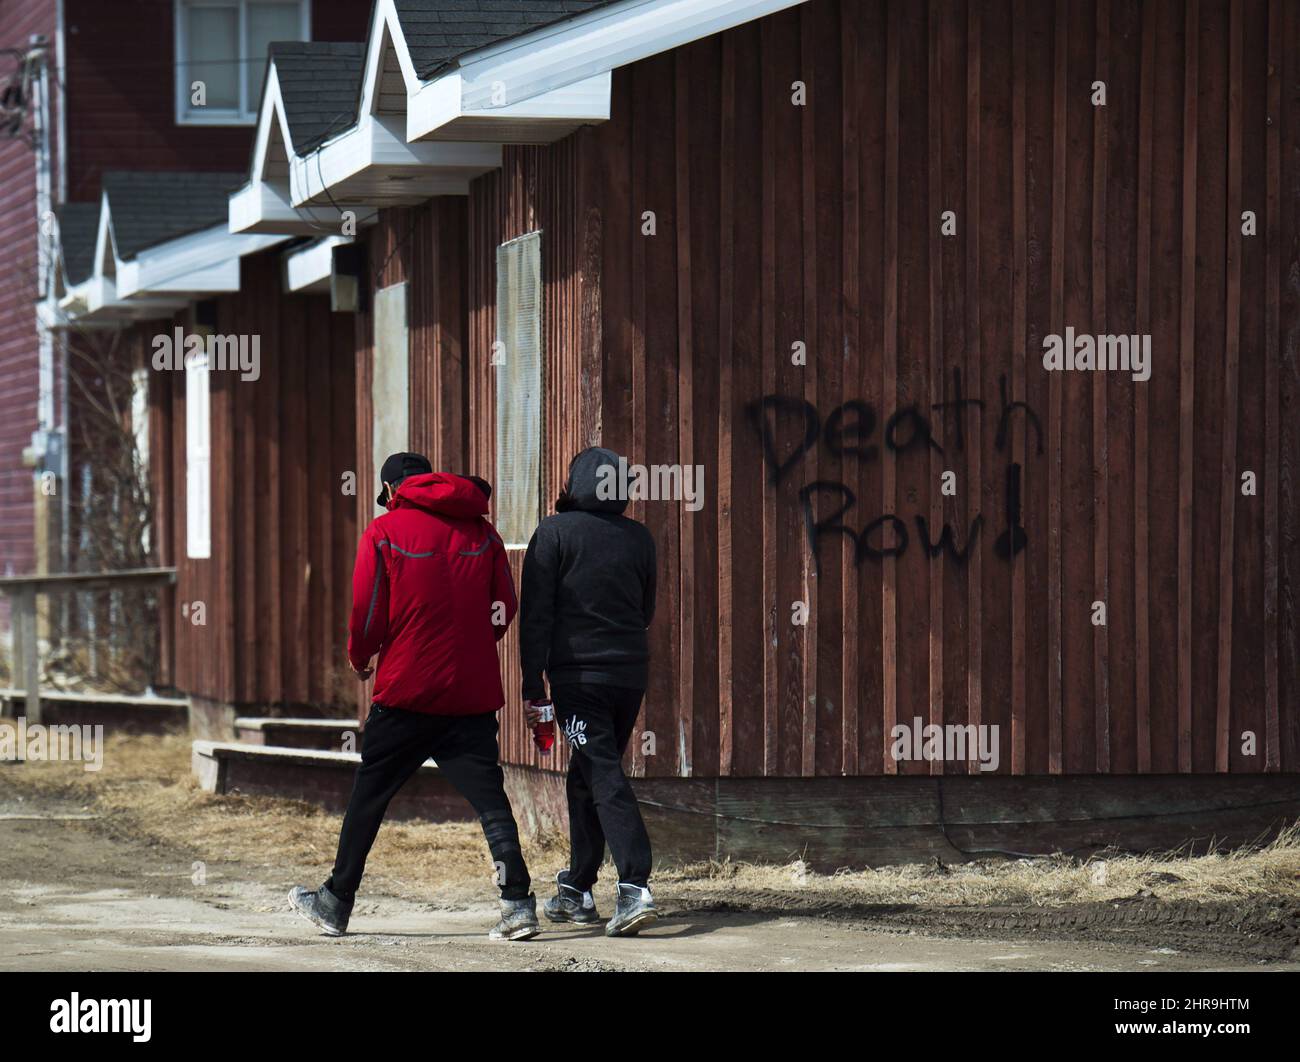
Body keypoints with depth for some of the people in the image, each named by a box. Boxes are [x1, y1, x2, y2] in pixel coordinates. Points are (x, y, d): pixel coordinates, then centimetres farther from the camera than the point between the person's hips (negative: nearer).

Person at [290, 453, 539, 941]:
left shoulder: (385, 531, -3)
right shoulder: (482, 532, 7)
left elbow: (368, 612, -6)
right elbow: (504, 610, 6)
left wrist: (359, 658, 13)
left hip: (407, 687, -3)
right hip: (473, 692, 3)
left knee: (368, 798, 9)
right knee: (489, 799, 1)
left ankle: (336, 902, 17)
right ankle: (518, 904, -10)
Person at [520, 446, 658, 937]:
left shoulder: (555, 533, -5)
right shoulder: (639, 538, 8)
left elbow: (535, 614, -8)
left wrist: (532, 685, -6)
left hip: (578, 675, -5)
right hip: (631, 674, 5)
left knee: (604, 777, -11)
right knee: (585, 777, 18)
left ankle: (635, 887, -25)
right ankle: (576, 890, 22)